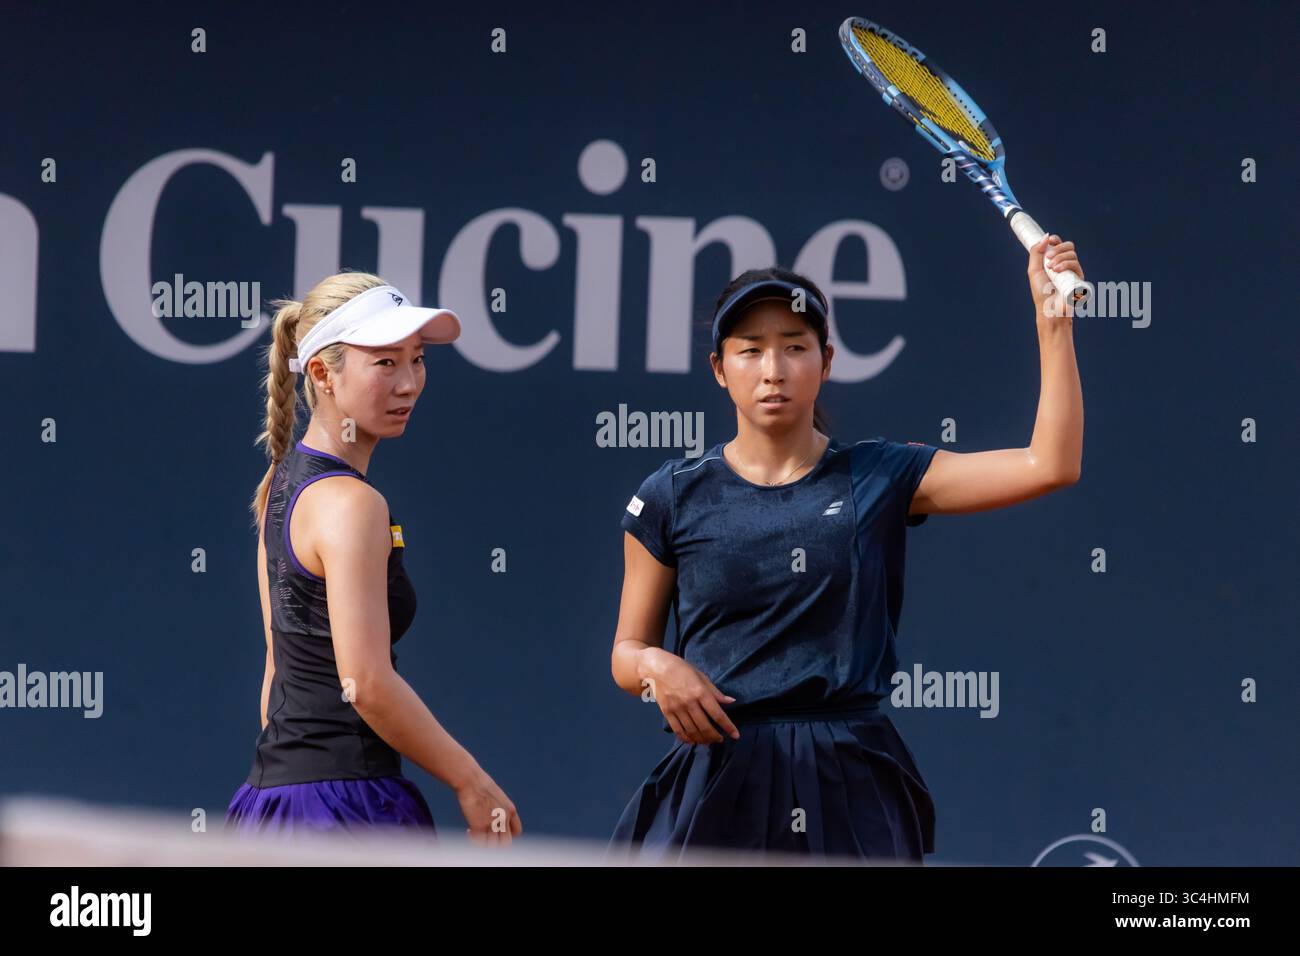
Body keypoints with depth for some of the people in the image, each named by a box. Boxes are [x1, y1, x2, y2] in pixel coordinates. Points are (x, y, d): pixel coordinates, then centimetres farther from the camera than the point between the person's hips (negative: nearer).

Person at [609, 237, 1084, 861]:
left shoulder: (879, 479, 3)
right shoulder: (673, 498, 4)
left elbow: (1049, 466, -3)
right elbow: (627, 650, 11)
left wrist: (1054, 320, -7)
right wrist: (656, 668, -13)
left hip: (849, 791, 0)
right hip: (714, 781, 0)